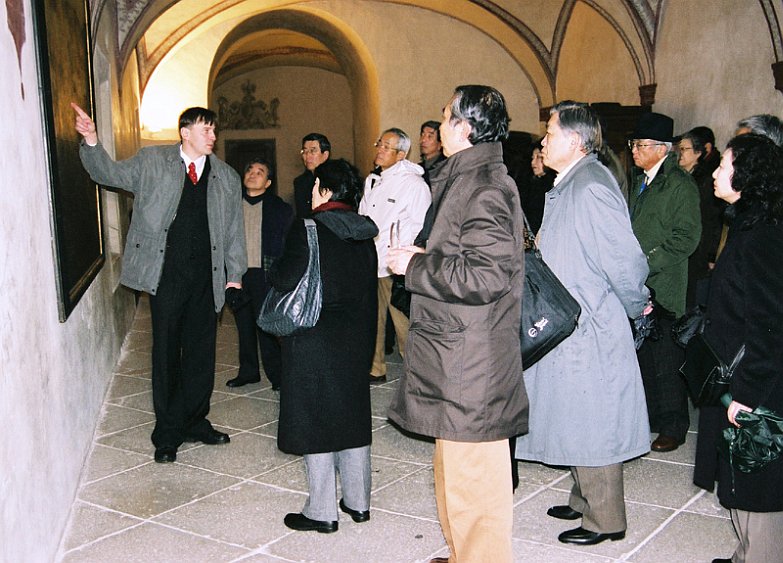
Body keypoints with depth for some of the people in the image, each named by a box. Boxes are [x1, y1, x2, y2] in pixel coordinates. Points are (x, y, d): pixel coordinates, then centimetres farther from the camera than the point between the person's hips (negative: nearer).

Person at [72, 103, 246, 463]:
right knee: (166, 353, 4)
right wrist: (91, 142, -12)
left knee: (201, 353, 9)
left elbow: (234, 231, 12)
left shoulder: (226, 177, 11)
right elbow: (109, 173, 6)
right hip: (166, 275, -2)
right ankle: (167, 433, 15)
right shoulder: (151, 162, 5)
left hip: (207, 278, 3)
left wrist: (235, 276, 8)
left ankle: (194, 422, 25)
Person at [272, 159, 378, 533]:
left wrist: (272, 271, 5)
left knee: (314, 421, 4)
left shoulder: (308, 229, -14)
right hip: (356, 341, 6)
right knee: (352, 417, 16)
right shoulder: (364, 234, 5)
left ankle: (322, 512, 11)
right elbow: (369, 285, 10)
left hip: (314, 341, -6)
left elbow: (286, 279, -18)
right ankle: (358, 502, 25)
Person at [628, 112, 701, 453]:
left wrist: (649, 261, -17)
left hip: (665, 288, -7)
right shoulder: (638, 181, 15)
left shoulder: (680, 185, -9)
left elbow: (686, 238, -14)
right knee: (643, 355, 14)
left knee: (667, 361, -2)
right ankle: (649, 416, 27)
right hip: (637, 285, 8)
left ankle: (673, 428, 10)